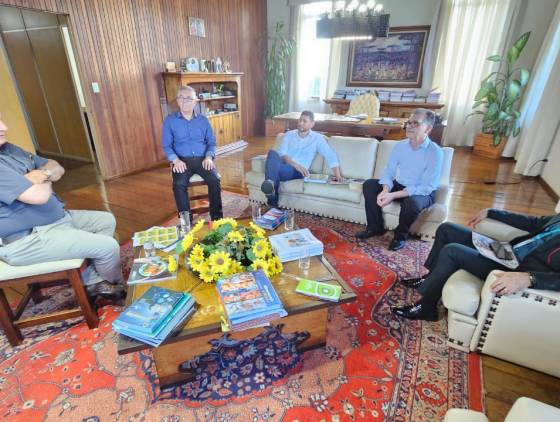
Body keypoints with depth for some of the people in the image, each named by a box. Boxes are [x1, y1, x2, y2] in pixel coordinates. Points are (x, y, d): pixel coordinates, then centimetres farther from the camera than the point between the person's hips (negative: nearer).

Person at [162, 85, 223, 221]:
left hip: (202, 159, 1)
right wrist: (176, 160, -16)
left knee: (214, 180, -27)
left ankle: (217, 216, -14)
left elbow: (211, 142, 11)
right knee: (179, 184, -30)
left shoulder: (203, 120, 11)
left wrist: (209, 156, -9)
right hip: (182, 160, -1)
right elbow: (166, 145, 3)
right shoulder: (170, 121, 5)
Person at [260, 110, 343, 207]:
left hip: (297, 172, -3)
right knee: (273, 153, -33)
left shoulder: (317, 138, 10)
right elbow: (282, 154, 1)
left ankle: (272, 197, -31)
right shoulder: (288, 135, 15)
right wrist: (296, 165, -16)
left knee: (275, 168, -35)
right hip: (282, 166, 3)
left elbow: (331, 156, 3)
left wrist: (337, 174, -12)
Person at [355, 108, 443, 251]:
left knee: (411, 202, -38)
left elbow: (427, 187, -25)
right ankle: (375, 227, 0)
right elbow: (388, 172, -3)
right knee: (369, 185, -12)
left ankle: (400, 235, -7)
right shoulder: (400, 146, -5)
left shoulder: (435, 153, -21)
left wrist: (393, 195, -33)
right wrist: (385, 190, -26)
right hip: (399, 186, 5)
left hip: (423, 192, -5)